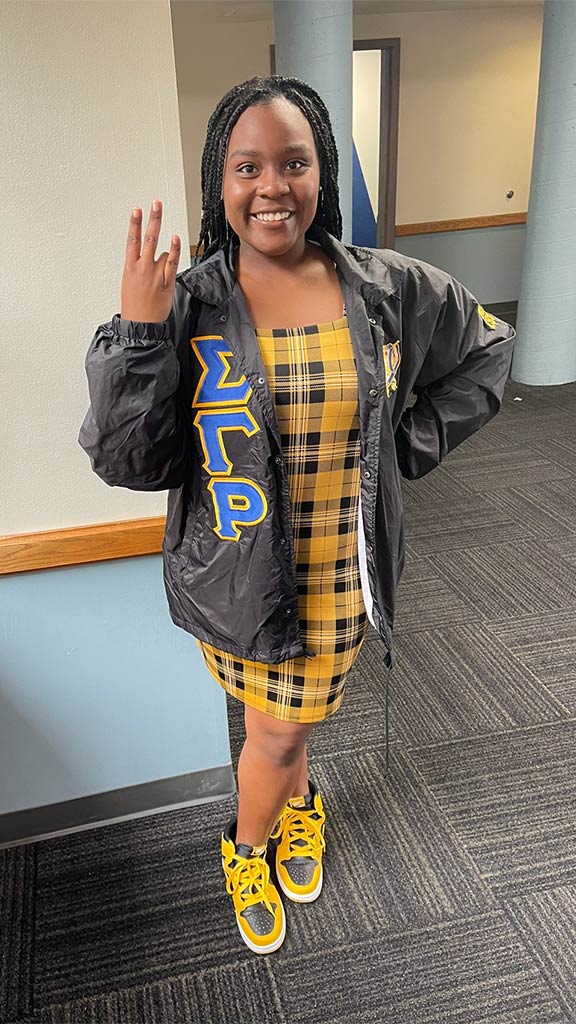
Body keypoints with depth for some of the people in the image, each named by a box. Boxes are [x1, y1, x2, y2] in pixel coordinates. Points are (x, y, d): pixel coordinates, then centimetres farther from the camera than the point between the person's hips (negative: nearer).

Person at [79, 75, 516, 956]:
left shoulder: (390, 289, -6)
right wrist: (136, 336, -25)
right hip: (235, 577, -1)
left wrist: (411, 446, 2)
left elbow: (484, 351, 11)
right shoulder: (183, 306, -11)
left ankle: (249, 847, 54)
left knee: (279, 731, 20)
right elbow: (126, 462, -13)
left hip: (338, 577, 2)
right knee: (279, 730, 17)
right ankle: (301, 807, 54)